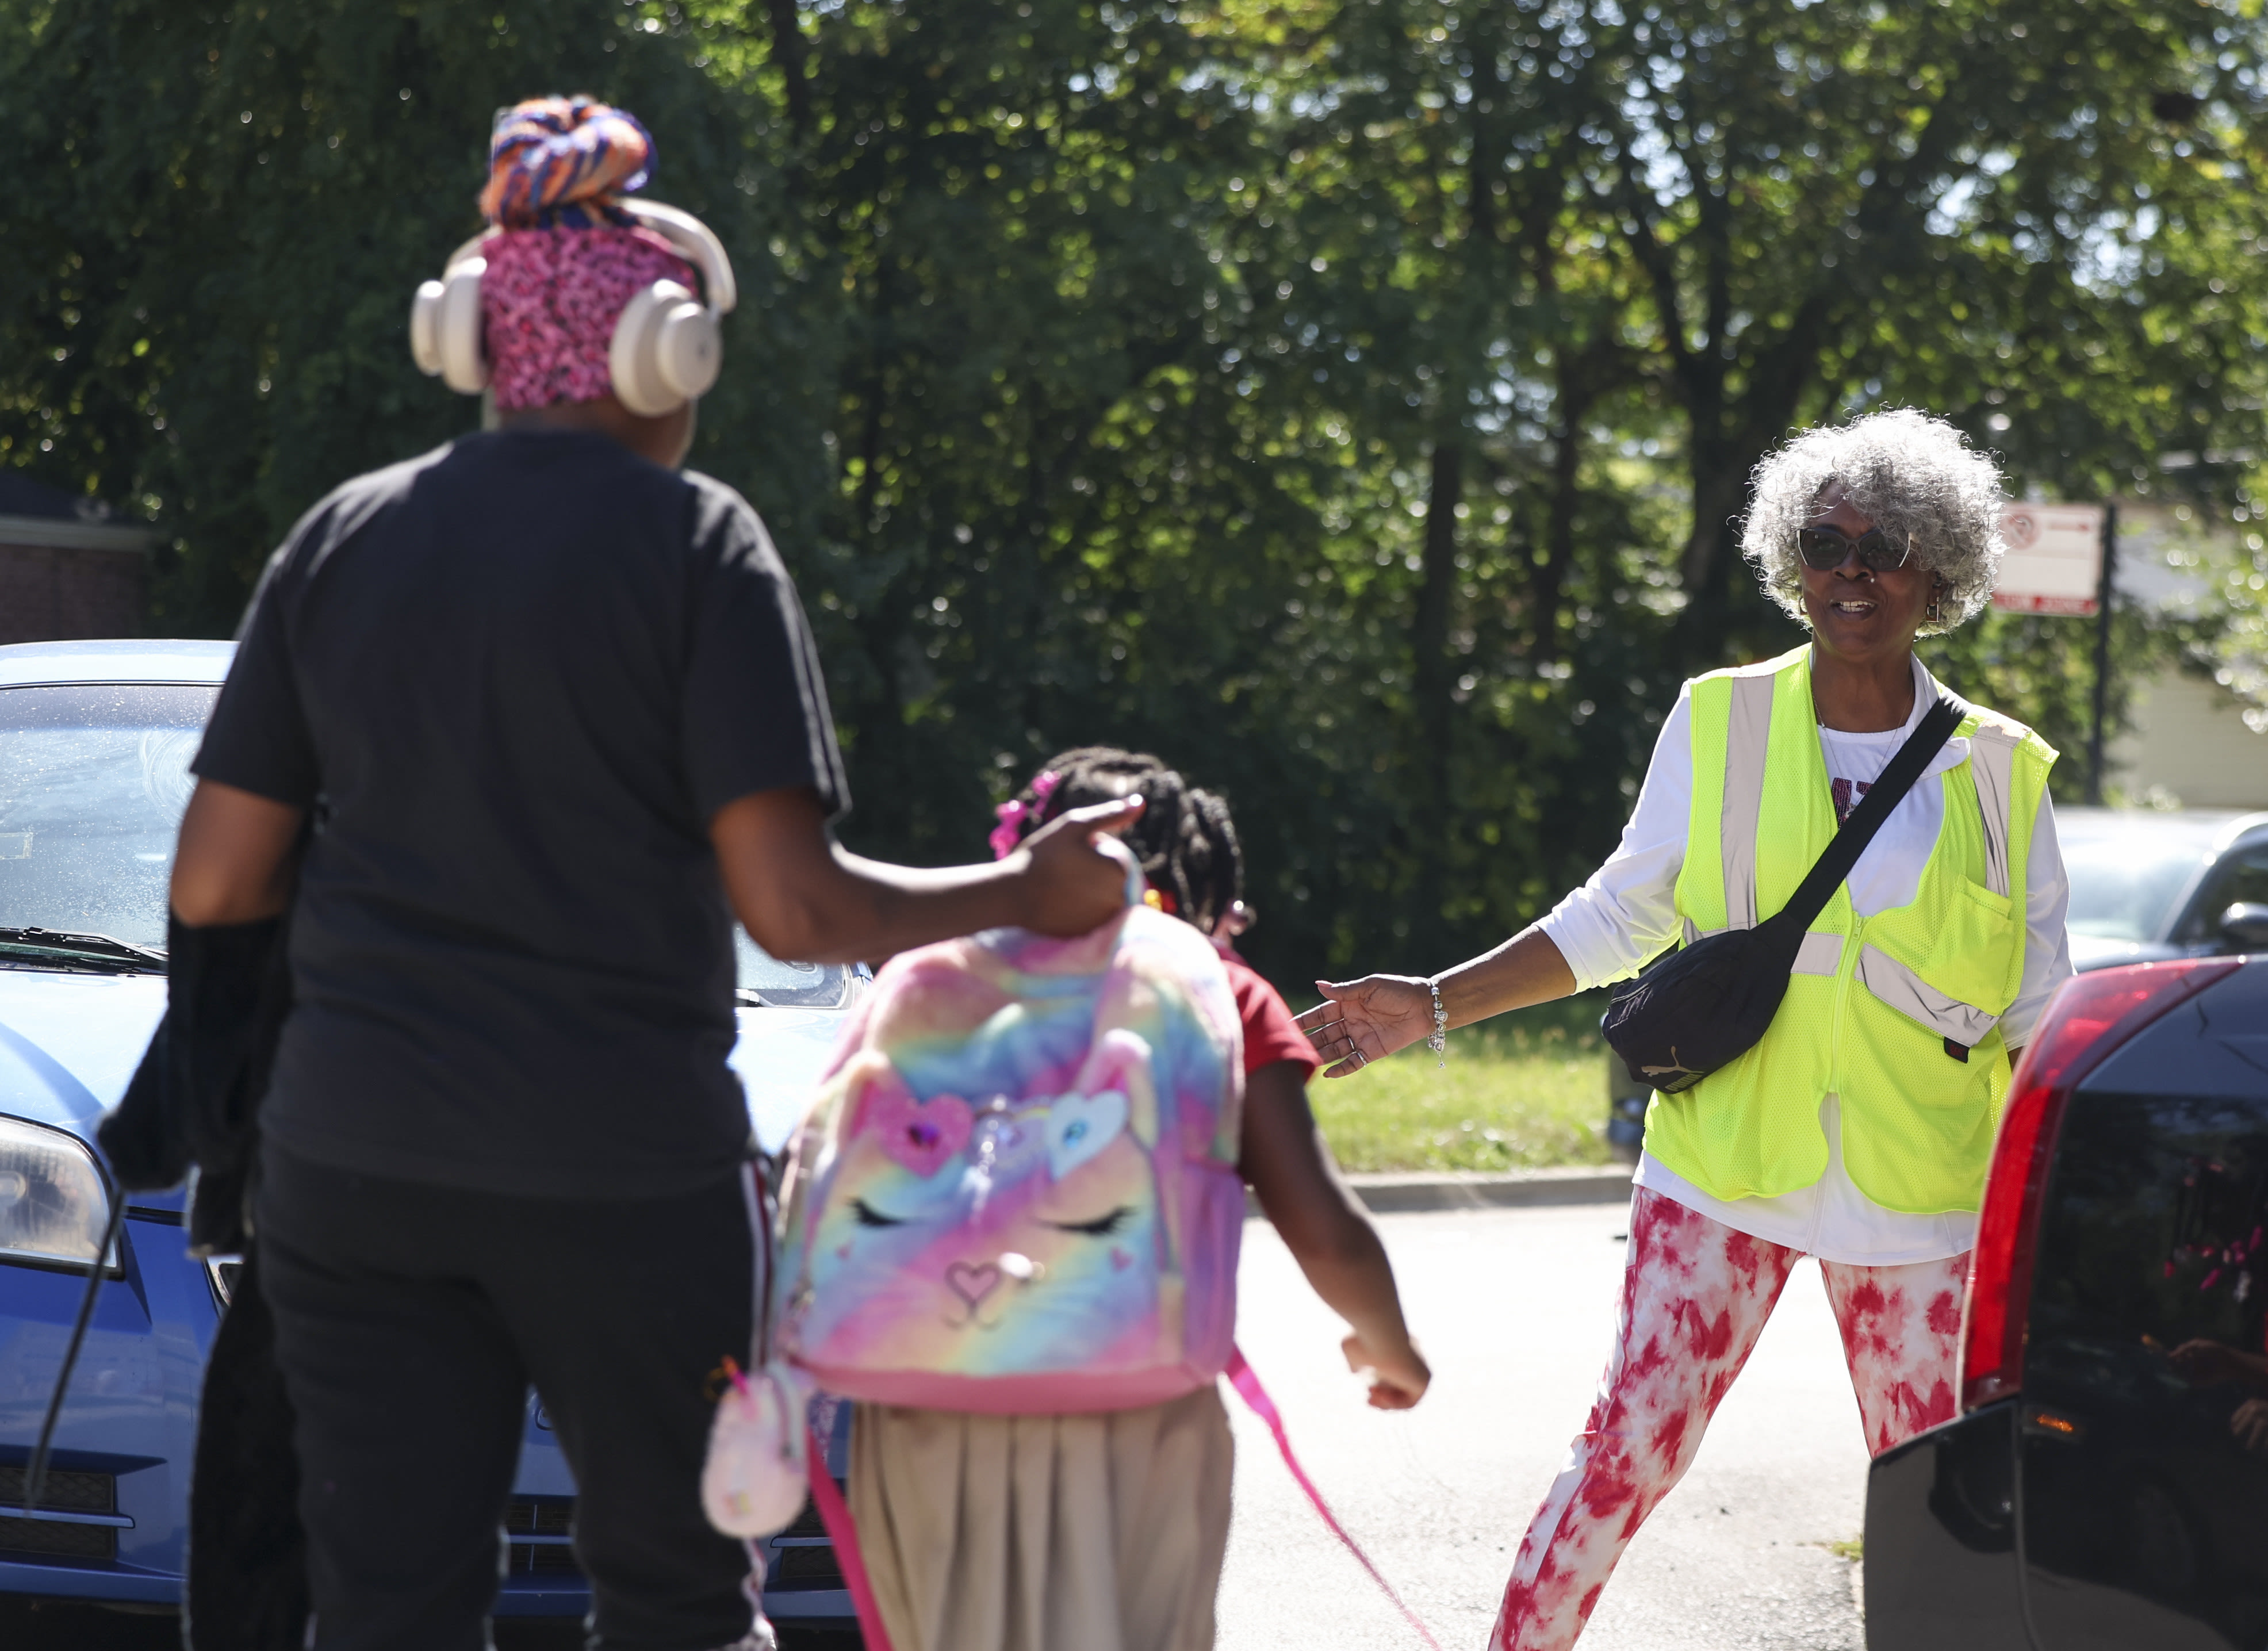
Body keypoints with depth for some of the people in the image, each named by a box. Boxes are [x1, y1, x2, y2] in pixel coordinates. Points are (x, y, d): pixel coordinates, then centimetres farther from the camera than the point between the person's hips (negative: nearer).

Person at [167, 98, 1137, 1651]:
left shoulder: (342, 540, 7)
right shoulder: (697, 546, -6)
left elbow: (215, 883, 6)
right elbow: (793, 906, -12)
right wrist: (1031, 896, 2)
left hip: (353, 1158, 3)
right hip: (616, 1169, -3)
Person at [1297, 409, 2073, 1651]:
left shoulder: (1998, 773, 3)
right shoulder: (1721, 723, 3)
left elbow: (2040, 1012, 7)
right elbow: (1618, 919, 9)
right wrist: (1434, 1005, 2)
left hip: (1921, 1191, 0)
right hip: (1723, 1170, 0)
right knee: (1630, 1448, -6)